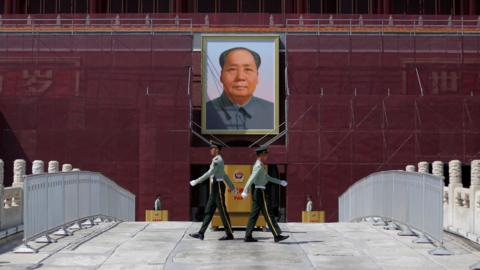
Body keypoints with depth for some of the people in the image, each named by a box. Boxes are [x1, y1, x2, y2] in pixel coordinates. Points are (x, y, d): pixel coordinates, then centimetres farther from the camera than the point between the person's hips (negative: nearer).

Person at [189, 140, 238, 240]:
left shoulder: (218, 160, -14)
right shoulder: (217, 161, 19)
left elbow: (209, 173, -22)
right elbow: (225, 176, 25)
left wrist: (196, 181, -21)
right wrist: (232, 187, 31)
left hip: (218, 187, -10)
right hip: (215, 188, 10)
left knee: (222, 211, -5)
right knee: (209, 211, 6)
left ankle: (229, 234, 2)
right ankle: (201, 233, 5)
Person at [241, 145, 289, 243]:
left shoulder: (259, 166, 18)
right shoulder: (259, 166, -14)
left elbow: (268, 177, 25)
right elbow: (252, 179, -23)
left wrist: (280, 182, 22)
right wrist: (245, 191, -30)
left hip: (257, 192, 10)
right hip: (260, 192, -10)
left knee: (254, 214, 8)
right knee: (268, 214, -7)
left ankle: (248, 236, 8)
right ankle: (277, 235, -5)